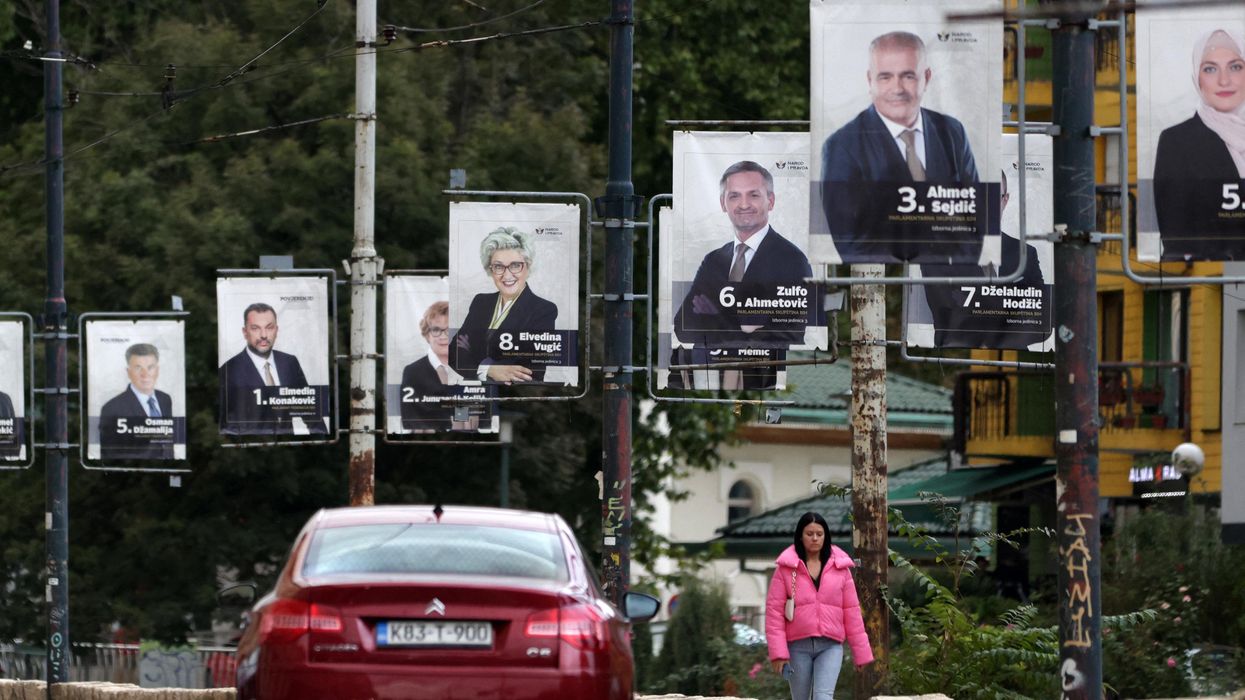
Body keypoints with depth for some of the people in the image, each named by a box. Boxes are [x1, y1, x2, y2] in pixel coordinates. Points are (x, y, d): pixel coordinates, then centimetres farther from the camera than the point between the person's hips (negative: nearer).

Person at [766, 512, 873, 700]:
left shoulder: (839, 568, 7)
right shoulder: (786, 568, 3)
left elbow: (852, 611, 9)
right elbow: (774, 610, -1)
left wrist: (861, 653, 8)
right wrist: (778, 651, -9)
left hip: (831, 646, 0)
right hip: (798, 646, 0)